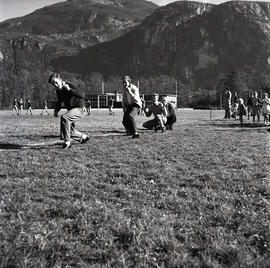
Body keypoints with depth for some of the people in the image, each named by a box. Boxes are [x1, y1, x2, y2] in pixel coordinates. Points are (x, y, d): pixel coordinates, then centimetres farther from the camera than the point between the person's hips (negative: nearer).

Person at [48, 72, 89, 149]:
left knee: (64, 117, -32)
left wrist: (70, 90, -42)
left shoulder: (70, 86, -19)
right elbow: (59, 102, 22)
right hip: (72, 110, 9)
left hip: (80, 109, -9)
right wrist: (56, 111, 4)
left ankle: (67, 141, -26)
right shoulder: (58, 91, 4)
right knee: (69, 130, 8)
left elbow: (82, 95, -34)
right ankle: (83, 137, 34)